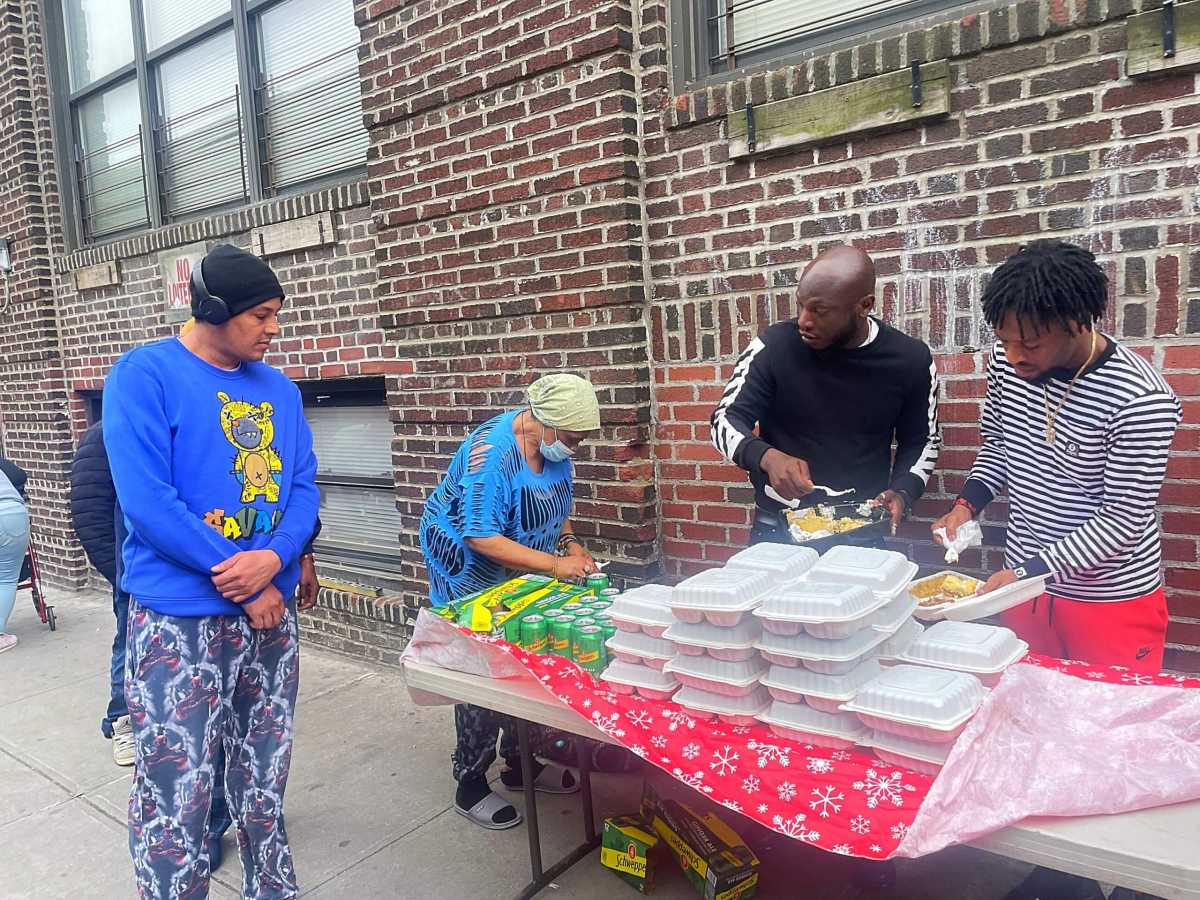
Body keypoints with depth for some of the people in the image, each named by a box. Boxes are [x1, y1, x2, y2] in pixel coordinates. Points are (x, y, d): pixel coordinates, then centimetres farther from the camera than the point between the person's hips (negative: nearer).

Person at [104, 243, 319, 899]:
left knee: (263, 779, 19)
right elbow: (147, 502, -18)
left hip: (272, 611, 6)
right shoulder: (145, 374, -10)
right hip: (179, 618, -5)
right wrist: (245, 583, -16)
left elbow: (303, 486, 6)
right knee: (176, 795, 2)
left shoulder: (280, 390, 8)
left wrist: (274, 558, -15)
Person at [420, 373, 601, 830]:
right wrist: (553, 564, -33)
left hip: (520, 569, 8)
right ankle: (470, 785, 14)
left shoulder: (553, 445, -7)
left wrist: (570, 542, -8)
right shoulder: (491, 451, -32)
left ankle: (520, 762, 31)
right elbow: (481, 539, -32)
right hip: (468, 565, -8)